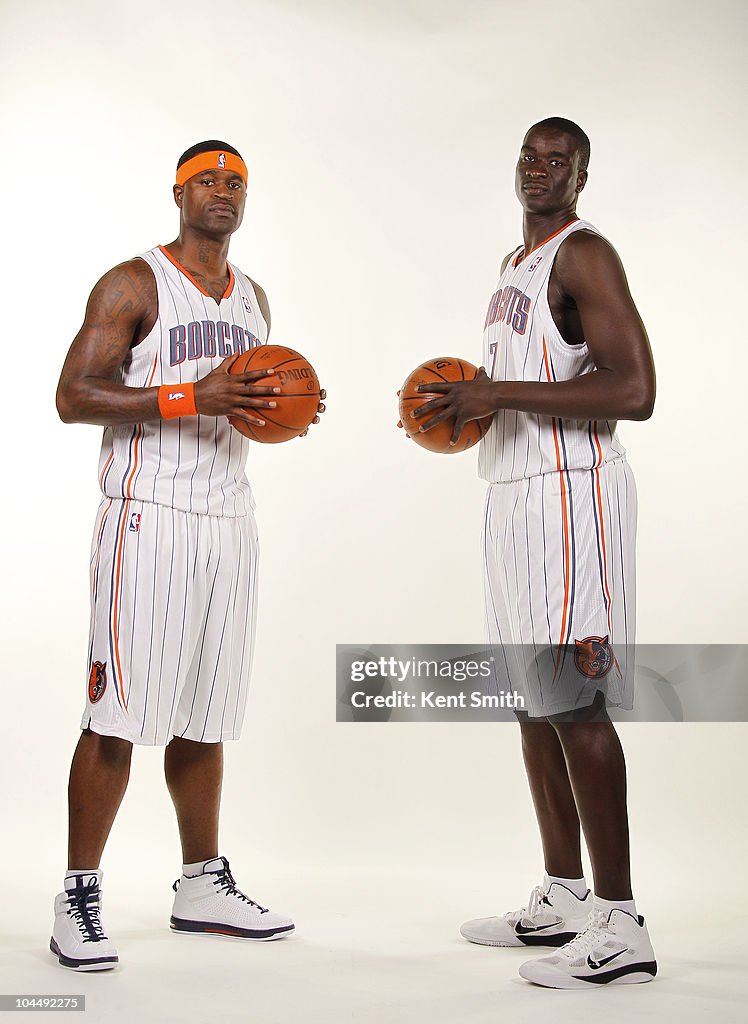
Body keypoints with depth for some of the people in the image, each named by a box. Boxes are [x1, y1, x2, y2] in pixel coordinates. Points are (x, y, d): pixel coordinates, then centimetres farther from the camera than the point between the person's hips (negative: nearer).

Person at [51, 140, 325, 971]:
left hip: (229, 520, 6)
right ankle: (78, 899, 5)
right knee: (118, 714, -6)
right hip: (149, 517, -6)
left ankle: (202, 886, 21)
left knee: (204, 713, 11)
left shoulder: (254, 298, 19)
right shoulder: (134, 284, -3)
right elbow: (72, 396, -11)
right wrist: (190, 398, -20)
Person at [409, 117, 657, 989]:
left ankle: (620, 928, -2)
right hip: (514, 492, 10)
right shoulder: (516, 265, 22)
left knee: (574, 702, -10)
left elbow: (633, 392, -20)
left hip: (570, 492, -10)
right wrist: (466, 405, 15)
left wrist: (503, 393, -20)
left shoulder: (583, 254, -8)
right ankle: (563, 900, 21)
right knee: (534, 697, 11)